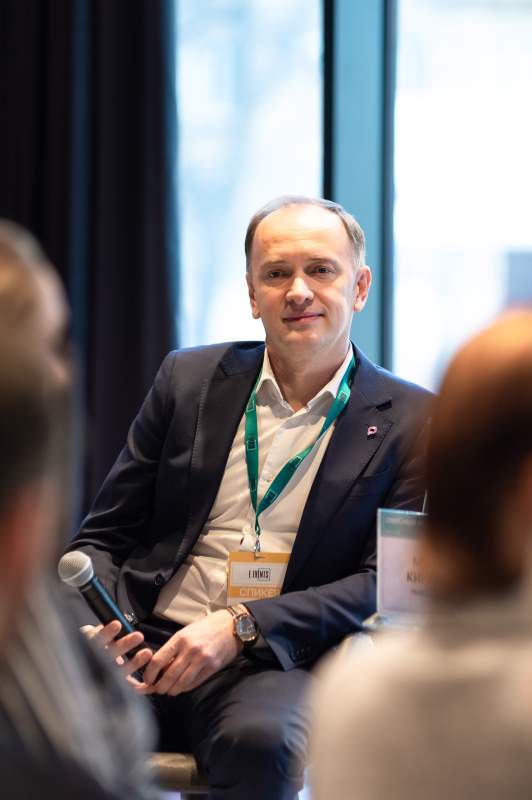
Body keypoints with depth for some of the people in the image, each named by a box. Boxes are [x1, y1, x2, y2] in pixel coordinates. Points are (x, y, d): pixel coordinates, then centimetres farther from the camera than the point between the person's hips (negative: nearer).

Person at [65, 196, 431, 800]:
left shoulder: (410, 422, 6)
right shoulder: (189, 379, 14)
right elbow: (102, 541, 16)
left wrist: (240, 625, -14)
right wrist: (97, 630, -8)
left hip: (276, 666, -2)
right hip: (148, 646, 2)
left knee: (260, 738, -38)